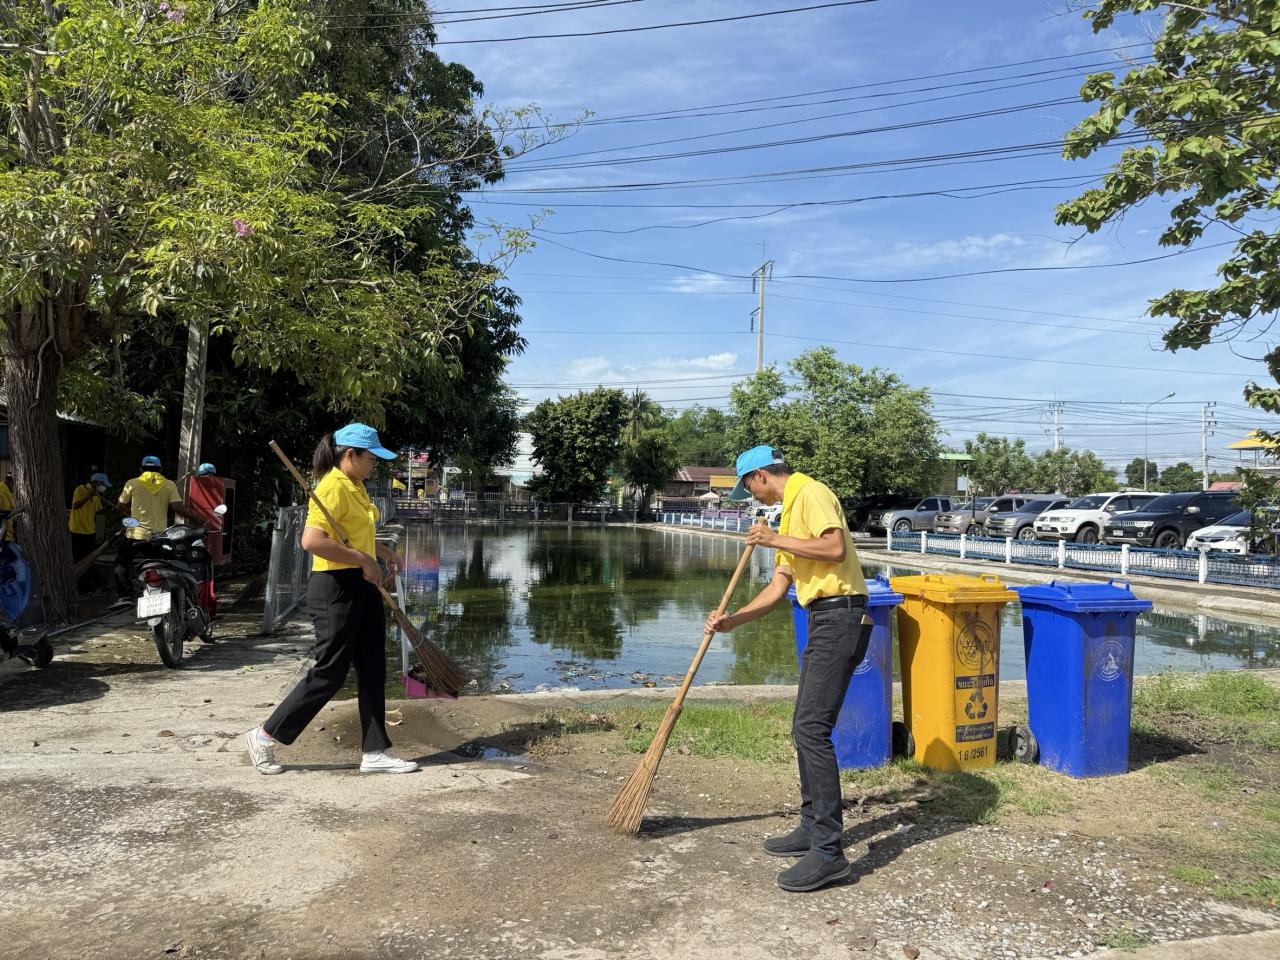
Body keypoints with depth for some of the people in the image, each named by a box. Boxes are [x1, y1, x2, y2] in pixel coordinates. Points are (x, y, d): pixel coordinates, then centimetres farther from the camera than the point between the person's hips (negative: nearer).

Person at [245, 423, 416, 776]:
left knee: (373, 668, 9)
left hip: (362, 585, 9)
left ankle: (375, 752, 16)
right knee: (330, 671, -1)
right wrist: (363, 560, -25)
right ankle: (265, 736, 16)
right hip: (336, 587, -9)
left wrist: (382, 550, 17)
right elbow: (312, 541, -29)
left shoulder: (356, 487, 13)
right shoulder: (333, 488, -17)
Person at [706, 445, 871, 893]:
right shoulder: (790, 512, 22)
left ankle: (829, 851, -11)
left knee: (812, 728, -14)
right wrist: (733, 620, 15)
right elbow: (778, 586, 22)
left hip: (839, 617, -11)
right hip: (823, 621, 11)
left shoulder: (811, 494, -7)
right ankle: (813, 828, 26)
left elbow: (835, 547, -23)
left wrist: (776, 539, -14)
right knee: (805, 727, 14)